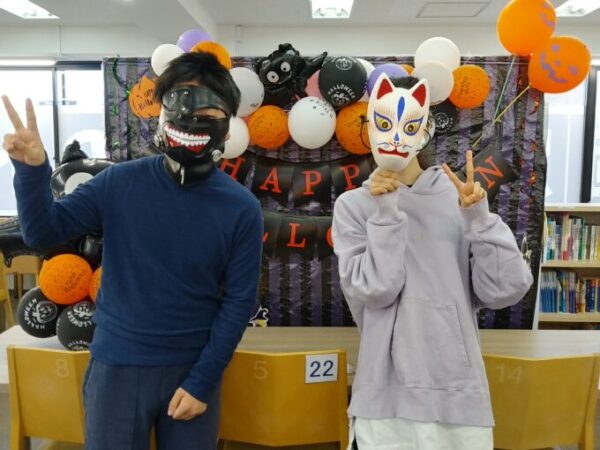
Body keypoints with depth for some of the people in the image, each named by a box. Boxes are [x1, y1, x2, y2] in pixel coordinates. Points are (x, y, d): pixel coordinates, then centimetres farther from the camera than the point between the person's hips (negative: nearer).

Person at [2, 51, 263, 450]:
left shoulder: (241, 208, -9)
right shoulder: (120, 182, -7)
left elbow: (239, 304, -7)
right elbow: (43, 232, -4)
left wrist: (202, 382, -8)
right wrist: (32, 169, -22)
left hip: (192, 370, 0)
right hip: (117, 367, 1)